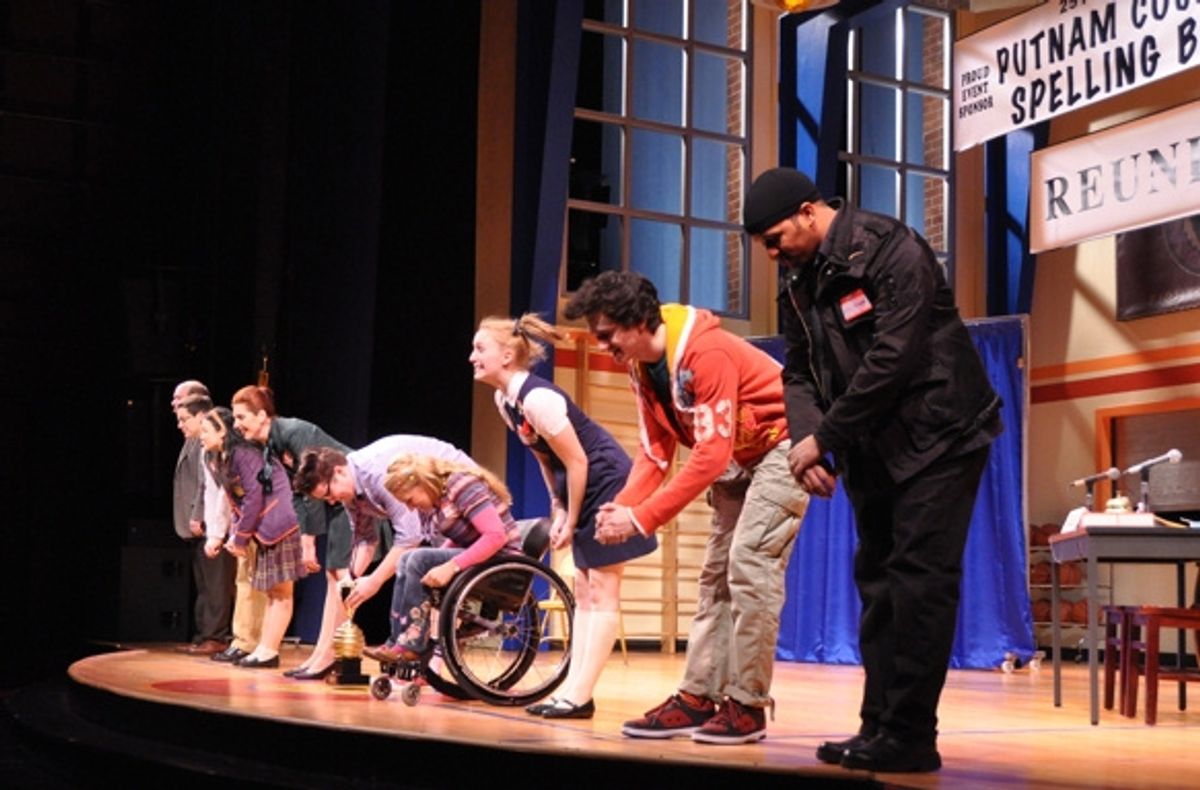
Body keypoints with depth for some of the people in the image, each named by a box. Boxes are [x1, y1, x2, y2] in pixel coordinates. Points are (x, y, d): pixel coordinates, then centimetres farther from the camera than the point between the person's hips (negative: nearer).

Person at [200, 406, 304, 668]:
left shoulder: (243, 454, -15)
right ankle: (265, 649, 16)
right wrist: (233, 536, 4)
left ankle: (269, 651, 1)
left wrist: (240, 538, -12)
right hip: (265, 531, 10)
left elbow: (254, 496, -18)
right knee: (272, 592, 12)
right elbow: (237, 503, 17)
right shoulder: (221, 461, 14)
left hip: (279, 525, -10)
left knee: (281, 592, -2)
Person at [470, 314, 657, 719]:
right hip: (585, 493, 10)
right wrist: (557, 508, 7)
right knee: (584, 591, 10)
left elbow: (577, 462, -22)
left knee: (601, 591, -5)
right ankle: (573, 689, 14)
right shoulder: (504, 401, 3)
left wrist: (570, 521, -13)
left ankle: (580, 695, -5)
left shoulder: (537, 399, -25)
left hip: (608, 487, -10)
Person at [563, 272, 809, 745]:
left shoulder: (705, 352, -31)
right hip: (737, 460, 9)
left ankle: (748, 705, -8)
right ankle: (698, 698, 10)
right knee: (716, 573, 7)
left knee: (749, 566, -15)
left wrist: (641, 519, -33)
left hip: (782, 447, -9)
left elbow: (711, 455, -33)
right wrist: (622, 506, -18)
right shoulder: (642, 366, -3)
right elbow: (655, 451, -1)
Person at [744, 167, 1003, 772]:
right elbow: (799, 373, 5)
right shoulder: (800, 281, 8)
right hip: (871, 449, 8)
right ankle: (880, 727, 13)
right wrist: (806, 439, -14)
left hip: (937, 438, -8)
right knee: (876, 580, 8)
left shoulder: (891, 250, -17)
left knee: (919, 580, -10)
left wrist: (825, 437, -21)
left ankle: (909, 736, -6)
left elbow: (892, 360, -25)